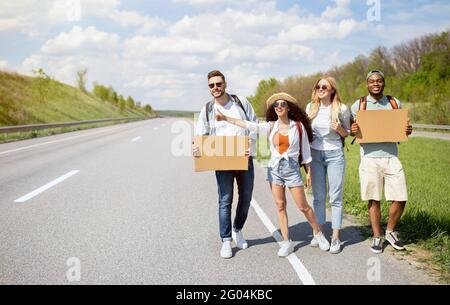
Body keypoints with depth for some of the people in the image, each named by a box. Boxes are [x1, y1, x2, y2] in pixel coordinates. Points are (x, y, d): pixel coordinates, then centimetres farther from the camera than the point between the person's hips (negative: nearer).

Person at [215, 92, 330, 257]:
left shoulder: (298, 126, -3)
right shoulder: (271, 126, 1)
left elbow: (305, 150, 3)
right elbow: (249, 125, -5)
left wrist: (309, 171, 4)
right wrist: (225, 118, -10)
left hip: (292, 169, -3)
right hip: (274, 169, 3)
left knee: (303, 206, 2)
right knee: (280, 206, 4)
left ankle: (318, 233, 23)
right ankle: (286, 242, 13)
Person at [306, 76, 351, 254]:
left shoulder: (342, 109, -4)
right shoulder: (311, 107, 4)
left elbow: (347, 133, 5)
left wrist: (339, 129, -15)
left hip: (334, 154, -3)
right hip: (315, 154, 3)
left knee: (335, 198, -1)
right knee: (318, 197, 8)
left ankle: (335, 238, 5)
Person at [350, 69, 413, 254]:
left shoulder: (395, 103, 10)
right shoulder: (358, 105, 4)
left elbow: (401, 129, 18)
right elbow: (352, 131, 10)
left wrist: (407, 131, -5)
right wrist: (354, 131, -14)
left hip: (391, 157, 2)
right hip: (369, 158, -2)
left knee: (400, 199, 0)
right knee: (374, 200, 3)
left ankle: (390, 232, 24)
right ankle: (377, 237, 18)